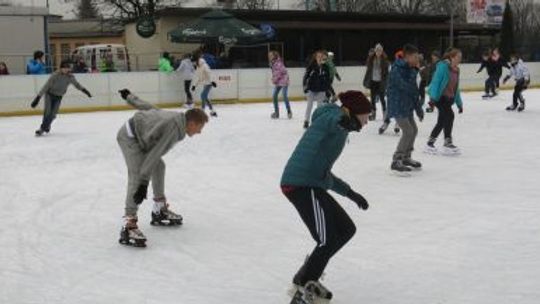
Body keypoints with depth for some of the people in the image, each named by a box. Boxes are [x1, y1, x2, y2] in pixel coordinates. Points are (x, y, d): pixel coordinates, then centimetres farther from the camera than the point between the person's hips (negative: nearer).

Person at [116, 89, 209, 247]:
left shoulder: (176, 118, 1)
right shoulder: (174, 128, -26)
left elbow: (149, 107, 13)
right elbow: (154, 154, -32)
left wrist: (129, 96, 29)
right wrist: (144, 182, -35)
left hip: (138, 136, 11)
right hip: (129, 137, -11)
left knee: (158, 166, 18)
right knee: (138, 175, -23)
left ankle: (160, 210, 29)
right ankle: (128, 225, -33)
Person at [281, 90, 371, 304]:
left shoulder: (338, 126, 28)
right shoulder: (335, 116, 0)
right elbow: (336, 120, -26)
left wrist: (350, 193, 36)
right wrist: (345, 121, -50)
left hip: (310, 184, 10)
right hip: (302, 184, -10)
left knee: (346, 229, 16)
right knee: (328, 241, -14)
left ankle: (307, 279, 23)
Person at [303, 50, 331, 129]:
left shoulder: (325, 67, -1)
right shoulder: (311, 66, -9)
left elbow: (327, 80, 5)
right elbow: (306, 76, -8)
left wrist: (327, 90, 4)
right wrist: (305, 86, -14)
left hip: (321, 90, 2)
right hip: (311, 89, -2)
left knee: (320, 106, 7)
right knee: (309, 105, 4)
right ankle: (306, 121, 13)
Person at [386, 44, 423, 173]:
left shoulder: (409, 69, 9)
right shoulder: (397, 69, -18)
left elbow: (413, 91, 14)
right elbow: (405, 86, -29)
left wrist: (418, 108, 14)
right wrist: (414, 71, -18)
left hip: (407, 105, 10)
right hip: (398, 105, -10)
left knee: (414, 130, 17)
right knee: (408, 131, -14)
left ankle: (406, 157, 32)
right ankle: (396, 161, -8)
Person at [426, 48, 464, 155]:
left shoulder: (456, 70, 10)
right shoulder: (443, 66, -13)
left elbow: (456, 88, 17)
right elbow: (436, 81, -17)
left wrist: (459, 103, 17)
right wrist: (433, 97, -24)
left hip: (449, 99, 8)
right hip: (440, 97, -8)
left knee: (442, 121, 8)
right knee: (449, 115, -18)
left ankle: (430, 143, 18)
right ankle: (448, 143, -11)